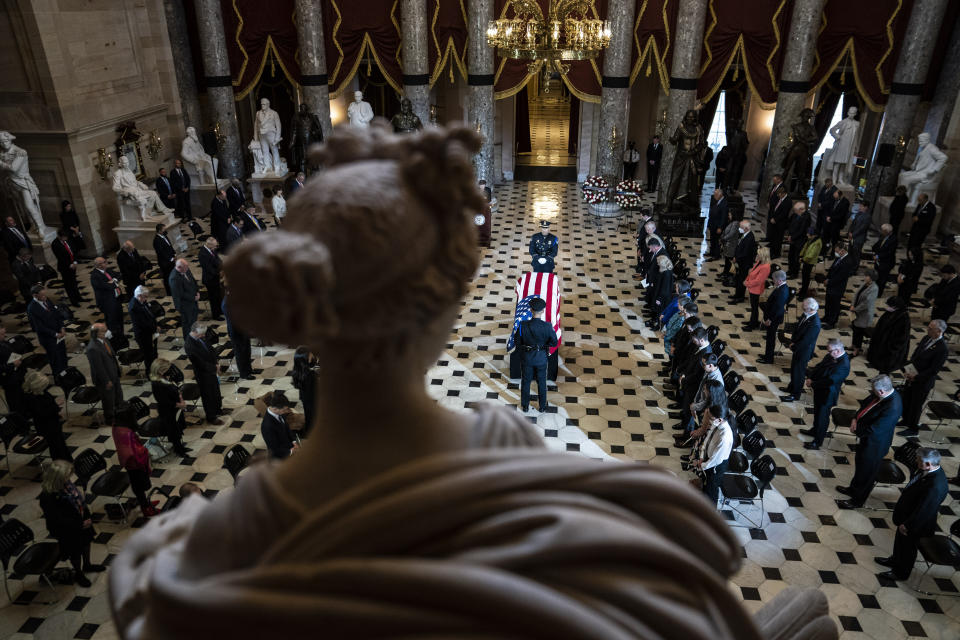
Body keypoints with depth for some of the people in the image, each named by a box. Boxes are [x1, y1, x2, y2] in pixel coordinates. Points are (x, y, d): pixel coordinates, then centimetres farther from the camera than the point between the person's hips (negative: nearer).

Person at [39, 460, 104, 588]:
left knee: (86, 541, 28)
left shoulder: (65, 484, -17)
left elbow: (80, 499, -1)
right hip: (67, 531, -7)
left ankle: (87, 565, 55)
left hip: (81, 521, 7)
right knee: (75, 552, 17)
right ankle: (78, 574, 46)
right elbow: (60, 520, -28)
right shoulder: (47, 497, -36)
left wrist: (87, 517, -2)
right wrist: (80, 525, -23)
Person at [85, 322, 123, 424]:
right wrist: (107, 381, -20)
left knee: (118, 394, 25)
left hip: (114, 375, 9)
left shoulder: (105, 340, -4)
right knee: (108, 399, 12)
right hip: (104, 378, -9)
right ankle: (109, 419, 35)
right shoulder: (93, 348, -32)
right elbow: (98, 367, -27)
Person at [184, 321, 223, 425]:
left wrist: (215, 363, -5)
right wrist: (214, 367, -17)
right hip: (203, 374, -8)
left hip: (211, 370, 8)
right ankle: (211, 417, 30)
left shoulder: (200, 338, -6)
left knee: (216, 390, 26)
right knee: (208, 395, 11)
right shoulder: (189, 345, -32)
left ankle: (218, 409, 49)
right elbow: (200, 363, -29)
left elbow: (209, 350, 6)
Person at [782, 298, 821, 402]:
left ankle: (795, 395, 25)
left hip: (804, 351, -8)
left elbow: (805, 342, -27)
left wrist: (793, 347, -14)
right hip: (798, 348, 8)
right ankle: (792, 387, 47)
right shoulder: (806, 315, -7)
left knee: (798, 372, 8)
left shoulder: (815, 324, -33)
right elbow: (797, 327, 6)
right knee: (793, 369, 26)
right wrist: (792, 341, -4)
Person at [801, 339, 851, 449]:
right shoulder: (831, 356, -5)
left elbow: (829, 381, -31)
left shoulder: (843, 365, -31)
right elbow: (819, 366, 4)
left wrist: (812, 384, -22)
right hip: (819, 391, 8)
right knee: (817, 412, 28)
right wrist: (810, 377, -10)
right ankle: (815, 431, 51)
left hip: (827, 395, -8)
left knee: (822, 417, 8)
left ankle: (817, 442, 23)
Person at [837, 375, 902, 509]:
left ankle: (857, 501, 35)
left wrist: (857, 431, -14)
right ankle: (853, 489, 52)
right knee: (859, 463, 29)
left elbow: (873, 429, -31)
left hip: (874, 444, -8)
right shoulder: (883, 392, -12)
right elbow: (865, 403, 5)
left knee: (866, 472, 14)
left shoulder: (893, 408, -37)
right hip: (864, 438, 8)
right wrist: (855, 419, -8)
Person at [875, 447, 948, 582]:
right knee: (899, 540, 30)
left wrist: (907, 525, -18)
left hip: (917, 524, -8)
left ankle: (901, 573, 42)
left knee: (907, 547, 18)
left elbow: (924, 511, -31)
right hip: (906, 515, 8)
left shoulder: (936, 486, -40)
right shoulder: (926, 471, -13)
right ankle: (895, 560, 55)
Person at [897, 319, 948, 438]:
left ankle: (913, 429, 29)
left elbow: (933, 370, -23)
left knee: (916, 405, 9)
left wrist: (916, 378, -18)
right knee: (906, 398, 23)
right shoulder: (926, 338, -3)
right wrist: (908, 370, -4)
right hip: (912, 377, 7)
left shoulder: (942, 349, -27)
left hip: (923, 382, -7)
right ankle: (906, 421, 46)